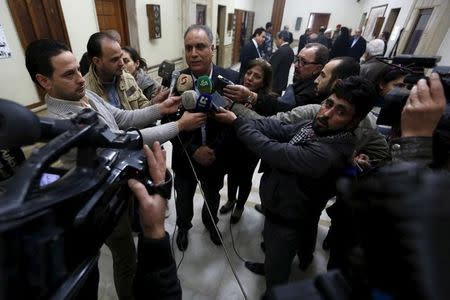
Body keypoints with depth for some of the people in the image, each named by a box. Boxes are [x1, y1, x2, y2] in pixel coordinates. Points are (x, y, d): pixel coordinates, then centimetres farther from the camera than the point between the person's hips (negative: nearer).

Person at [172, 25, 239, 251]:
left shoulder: (231, 79, -14)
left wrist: (214, 149, -21)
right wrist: (193, 151, -21)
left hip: (216, 158, 1)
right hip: (185, 159, 0)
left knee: (212, 197, 27)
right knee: (183, 199, 24)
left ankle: (210, 222, 59)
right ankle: (183, 226, 56)